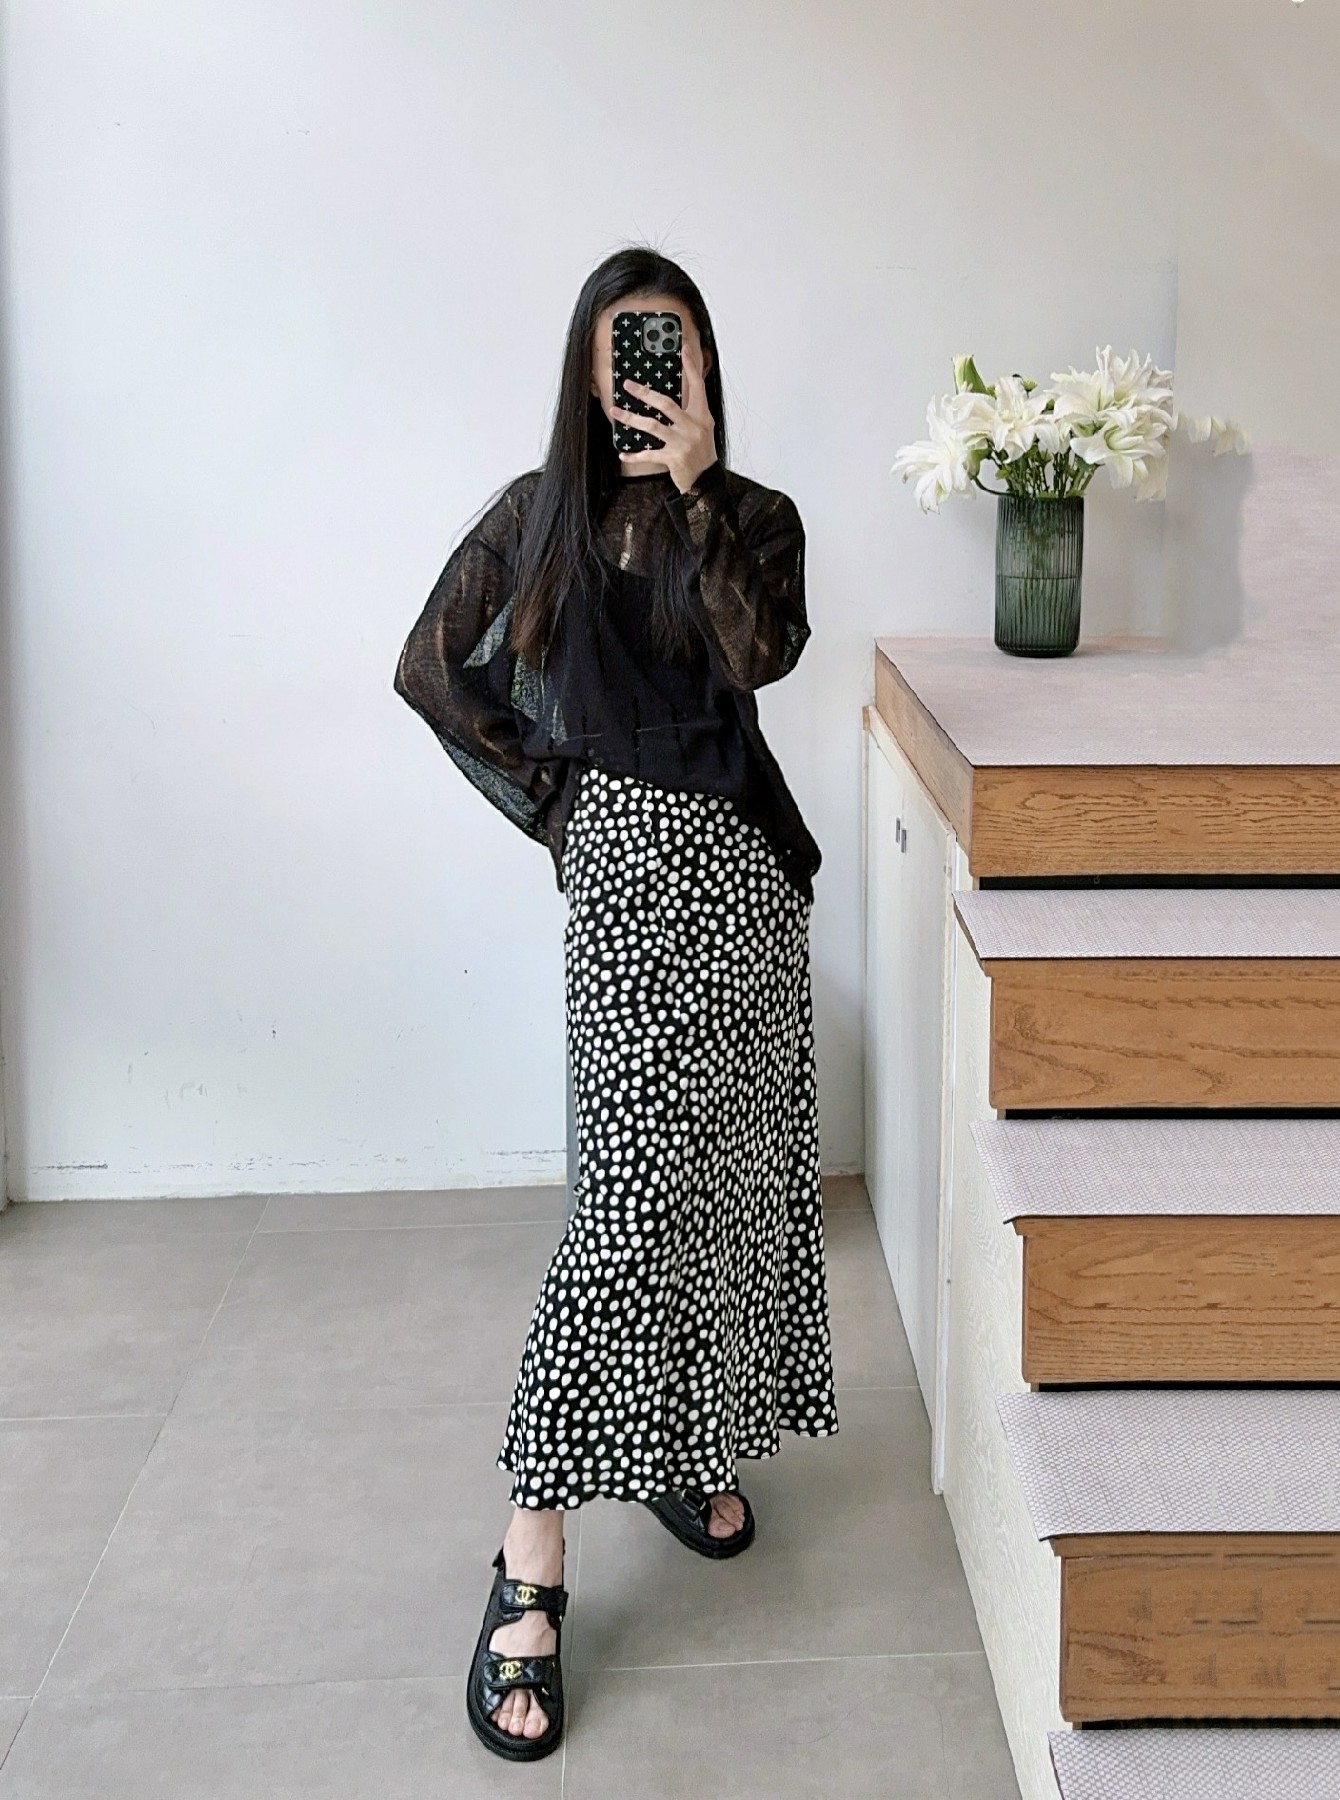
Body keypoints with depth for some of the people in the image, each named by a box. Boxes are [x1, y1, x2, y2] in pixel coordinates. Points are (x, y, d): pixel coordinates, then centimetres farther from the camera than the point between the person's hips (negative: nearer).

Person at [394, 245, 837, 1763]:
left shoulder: (755, 516, 8)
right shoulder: (540, 513, 7)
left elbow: (761, 652, -12)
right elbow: (430, 666, 11)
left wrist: (697, 487, -14)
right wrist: (546, 790, 6)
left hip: (742, 869, 3)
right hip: (632, 869, -3)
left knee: (730, 1175, 7)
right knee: (639, 1194, -12)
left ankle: (693, 1449, 27)